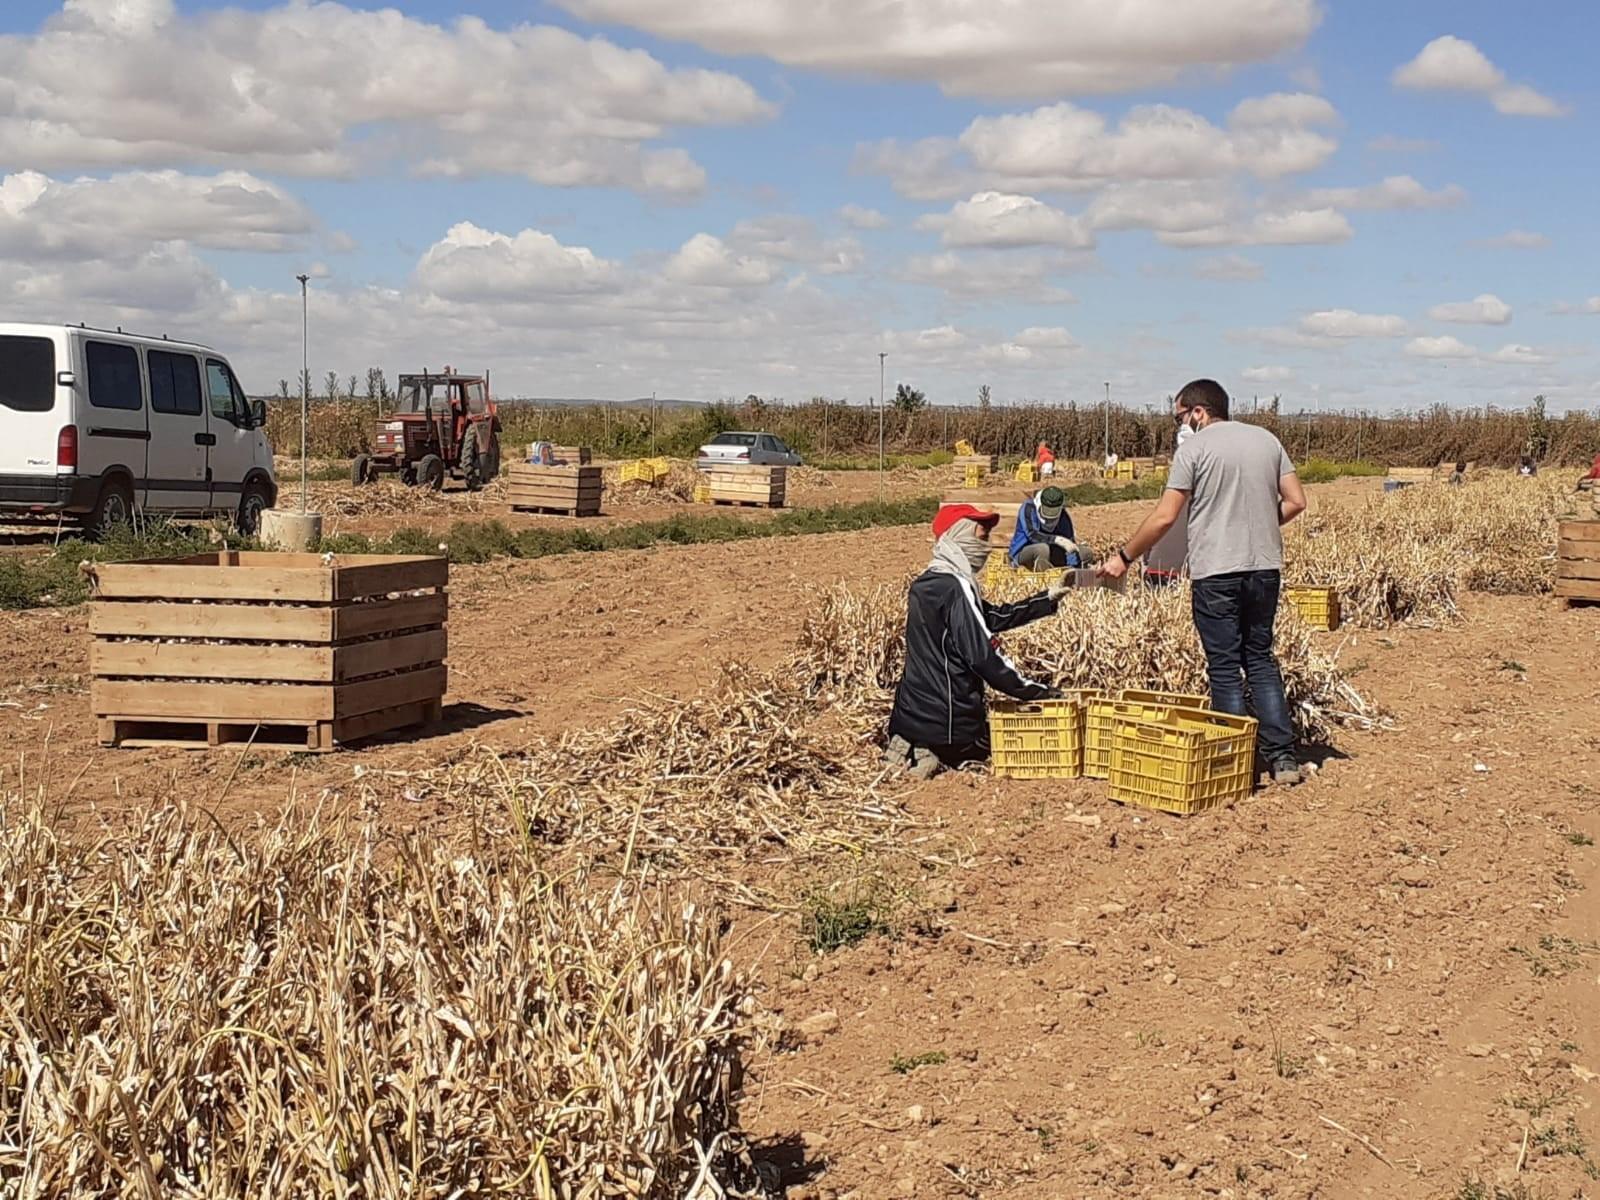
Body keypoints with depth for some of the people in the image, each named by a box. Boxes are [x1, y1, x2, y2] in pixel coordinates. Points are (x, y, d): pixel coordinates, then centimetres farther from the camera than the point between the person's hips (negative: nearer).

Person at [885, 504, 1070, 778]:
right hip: (947, 722, -8)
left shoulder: (926, 583, 9)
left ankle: (909, 749, 4)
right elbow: (985, 657, -21)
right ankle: (937, 755, -5)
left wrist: (1049, 598, 12)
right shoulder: (955, 587, -19)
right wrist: (1038, 691, -12)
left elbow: (994, 617, 15)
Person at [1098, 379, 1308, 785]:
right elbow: (1295, 502, 7)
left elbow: (1164, 517, -10)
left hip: (1216, 571, -5)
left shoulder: (1194, 448, -6)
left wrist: (1124, 557, -1)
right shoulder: (1267, 440, 11)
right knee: (1261, 660, 15)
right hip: (1265, 566, 5)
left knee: (1225, 667, 2)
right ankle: (1282, 756, 11)